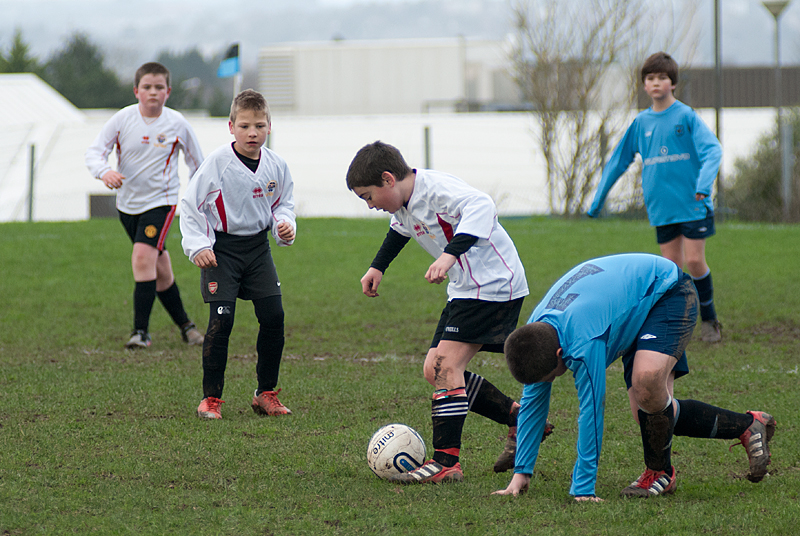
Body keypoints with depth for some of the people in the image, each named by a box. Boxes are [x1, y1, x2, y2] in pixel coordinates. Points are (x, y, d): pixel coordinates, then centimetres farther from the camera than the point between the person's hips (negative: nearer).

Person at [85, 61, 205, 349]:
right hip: (128, 203, 3)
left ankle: (141, 330, -17)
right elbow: (95, 151, -9)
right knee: (159, 267, 11)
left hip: (161, 199, -3)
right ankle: (184, 324, 28)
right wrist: (104, 171, -30)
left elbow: (196, 161, 7)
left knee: (143, 256, -22)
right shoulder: (122, 119, -7)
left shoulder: (177, 123, -8)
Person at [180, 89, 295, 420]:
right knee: (221, 320, -12)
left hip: (257, 246, 4)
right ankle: (211, 397, -1)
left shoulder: (276, 166, -1)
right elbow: (190, 205, -7)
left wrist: (285, 225, -6)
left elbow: (283, 203, 15)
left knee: (274, 316, -4)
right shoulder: (218, 163, -14)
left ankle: (266, 393, 12)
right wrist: (197, 246, -14)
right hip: (221, 248, -4)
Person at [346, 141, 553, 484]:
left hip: (494, 284, -10)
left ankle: (446, 462, -18)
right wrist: (377, 267, 39)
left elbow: (481, 206, -40)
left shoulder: (436, 189, -21)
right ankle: (519, 420, 16)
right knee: (434, 370, 7)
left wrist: (450, 253, -50)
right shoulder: (404, 205, 8)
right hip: (466, 289, 10)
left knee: (446, 365, -18)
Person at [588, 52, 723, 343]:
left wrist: (704, 184, -32)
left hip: (692, 204, -4)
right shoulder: (641, 123, 9)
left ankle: (709, 319, 10)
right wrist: (598, 199, 21)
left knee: (695, 261, -7)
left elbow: (712, 149, -15)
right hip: (662, 207, 4)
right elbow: (618, 161, 19)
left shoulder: (686, 116, -4)